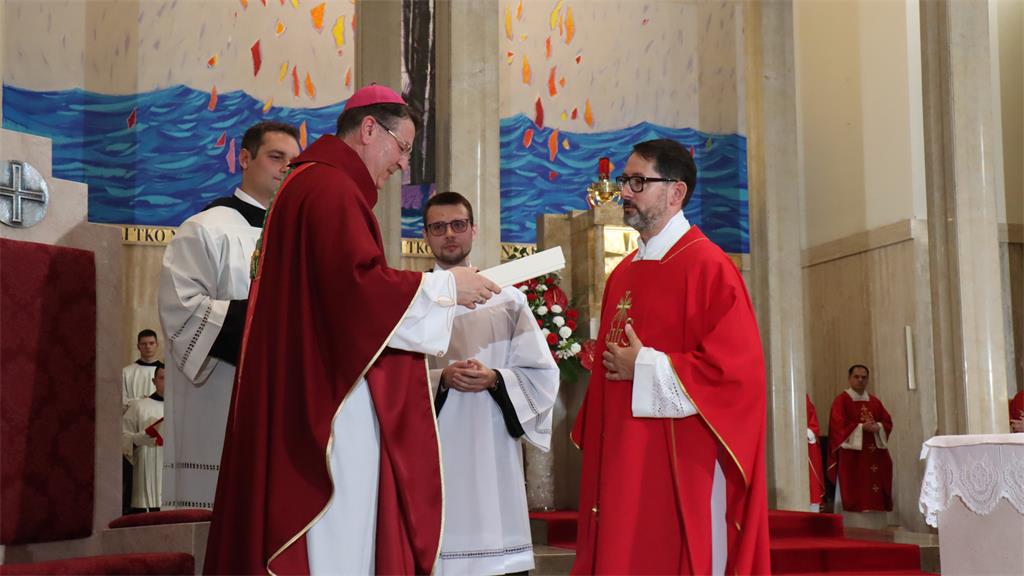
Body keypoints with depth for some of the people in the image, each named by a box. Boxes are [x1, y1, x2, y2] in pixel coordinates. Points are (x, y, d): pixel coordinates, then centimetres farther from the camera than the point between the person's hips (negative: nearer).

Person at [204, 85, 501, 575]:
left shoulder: (314, 183, 23)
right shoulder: (331, 187, -11)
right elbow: (359, 284, -22)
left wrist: (438, 291, 15)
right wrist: (445, 286, -10)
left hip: (313, 391, 11)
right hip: (334, 391, -11)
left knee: (330, 530, 9)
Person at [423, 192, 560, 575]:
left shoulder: (507, 298, 9)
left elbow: (542, 374, 6)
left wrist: (495, 380, -12)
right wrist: (440, 379, -17)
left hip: (492, 455, 1)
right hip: (430, 456, -1)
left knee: (493, 542, -1)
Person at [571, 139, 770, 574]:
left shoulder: (708, 267, -10)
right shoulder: (622, 274, 14)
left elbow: (736, 367, -18)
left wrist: (644, 368, -14)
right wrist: (594, 440, 11)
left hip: (681, 463, -7)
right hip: (623, 462, 8)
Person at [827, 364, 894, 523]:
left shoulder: (875, 401, 16)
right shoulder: (841, 401, -1)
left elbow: (888, 422, 11)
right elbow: (839, 425, -12)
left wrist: (877, 427, -10)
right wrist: (862, 427, -18)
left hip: (874, 455, 5)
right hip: (852, 456, -5)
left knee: (875, 498, 3)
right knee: (854, 495, -8)